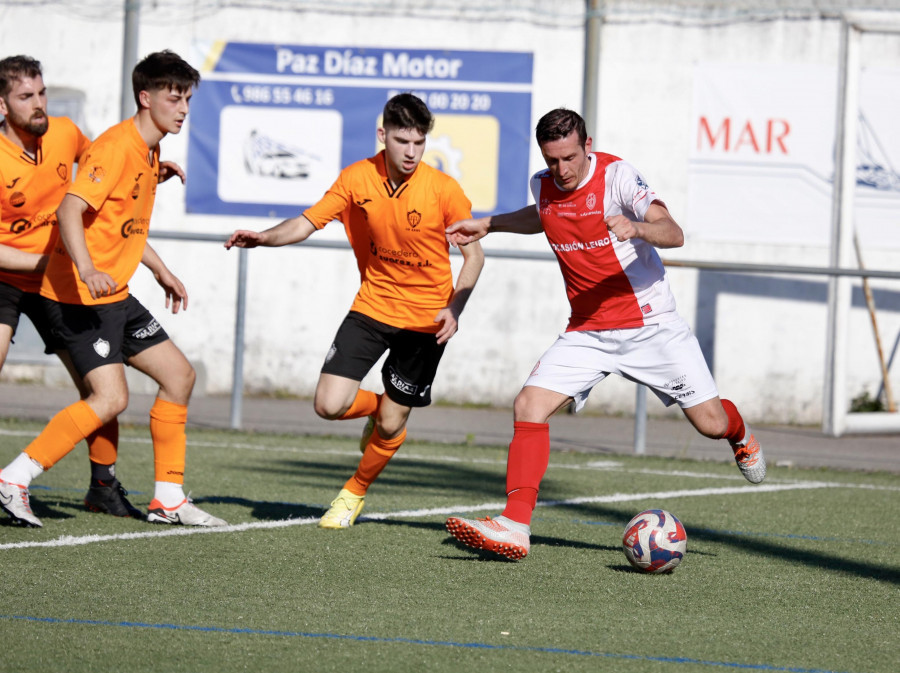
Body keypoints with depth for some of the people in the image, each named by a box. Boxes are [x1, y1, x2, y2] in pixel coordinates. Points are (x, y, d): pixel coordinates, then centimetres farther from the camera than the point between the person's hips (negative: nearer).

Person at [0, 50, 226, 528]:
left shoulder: (148, 152, 14)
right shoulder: (116, 147, -17)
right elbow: (70, 209, -28)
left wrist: (161, 271, 30)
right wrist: (86, 269, -41)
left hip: (113, 295, 10)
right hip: (78, 296, -10)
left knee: (179, 375, 11)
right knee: (111, 397, -20)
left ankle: (168, 499, 18)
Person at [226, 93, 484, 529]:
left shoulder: (443, 189, -15)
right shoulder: (357, 179, -8)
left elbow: (473, 254, -6)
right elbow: (307, 223, -4)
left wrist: (454, 309, -20)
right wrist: (264, 238, -24)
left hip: (425, 317, -2)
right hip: (372, 305, 2)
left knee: (390, 425, 1)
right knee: (330, 405, -13)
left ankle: (355, 493, 31)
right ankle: (376, 409, 24)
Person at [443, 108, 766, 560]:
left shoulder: (616, 175, -16)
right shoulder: (542, 187, 2)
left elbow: (674, 234, -26)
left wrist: (636, 228, -46)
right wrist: (489, 225, 23)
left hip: (649, 325, -4)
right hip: (586, 332, 4)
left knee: (711, 423, 1)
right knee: (529, 406, -17)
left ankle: (739, 435, 42)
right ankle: (515, 527, -20)